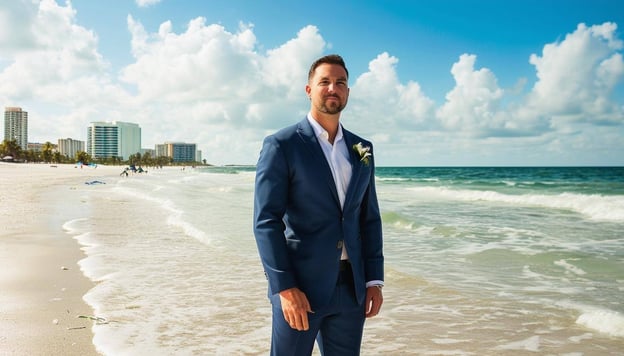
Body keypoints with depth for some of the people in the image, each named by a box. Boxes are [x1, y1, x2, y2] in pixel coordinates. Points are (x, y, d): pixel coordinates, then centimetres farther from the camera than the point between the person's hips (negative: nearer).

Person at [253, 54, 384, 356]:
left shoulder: (362, 150, 11)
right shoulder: (281, 145, -6)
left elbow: (369, 218, 12)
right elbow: (266, 220, -11)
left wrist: (374, 279, 6)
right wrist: (284, 288, -16)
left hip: (351, 287, 5)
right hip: (300, 285, -5)